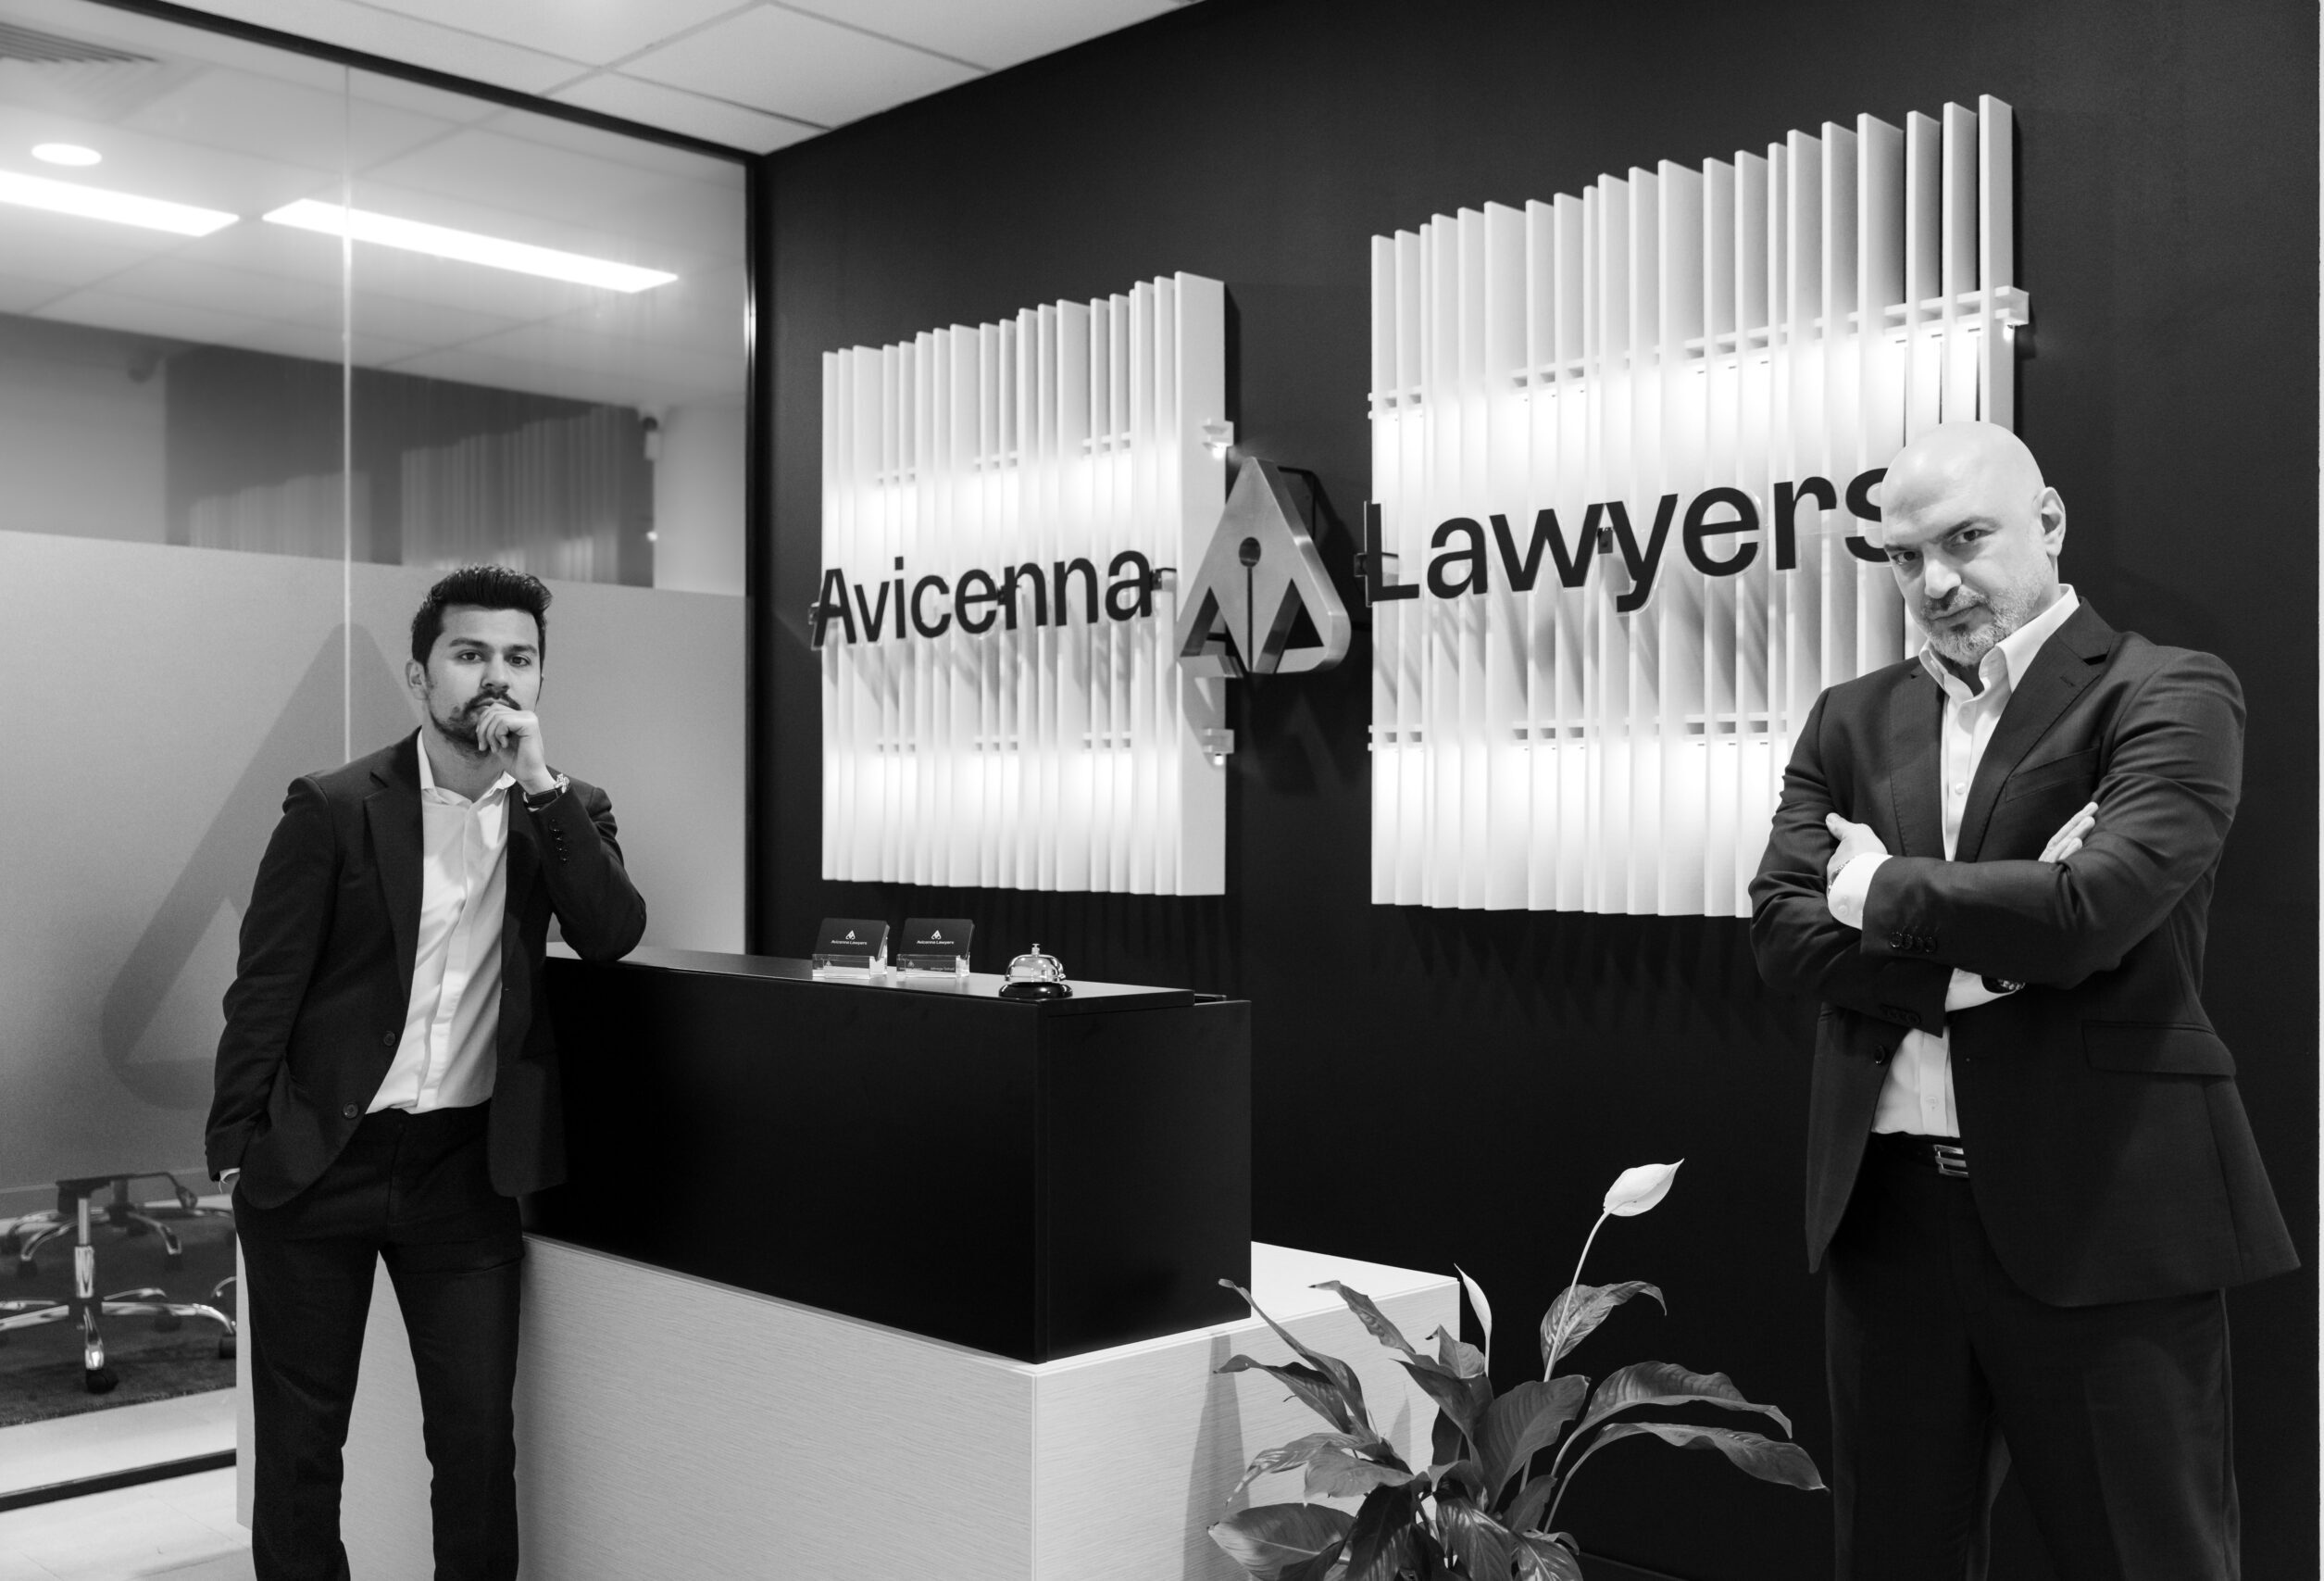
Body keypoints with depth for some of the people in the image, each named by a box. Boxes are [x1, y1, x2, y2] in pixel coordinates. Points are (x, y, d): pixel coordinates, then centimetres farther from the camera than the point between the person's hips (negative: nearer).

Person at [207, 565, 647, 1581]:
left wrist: (541, 783, -17)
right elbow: (264, 988, -4)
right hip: (319, 1158, -2)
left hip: (466, 1166, 2)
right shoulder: (333, 808, -5)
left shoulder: (565, 811, 4)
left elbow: (613, 936, -12)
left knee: (479, 1442, 6)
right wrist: (235, 1150, -9)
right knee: (299, 1442, 10)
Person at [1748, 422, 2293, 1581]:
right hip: (1889, 1206, 5)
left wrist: (1885, 890, -6)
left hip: (2101, 1213, -4)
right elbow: (1781, 928, -1)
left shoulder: (2167, 695, -5)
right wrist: (1987, 949, -14)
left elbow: (2092, 908, -20)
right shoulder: (1852, 719, 10)